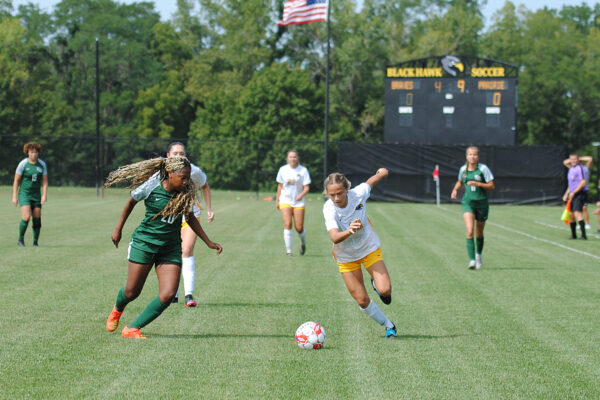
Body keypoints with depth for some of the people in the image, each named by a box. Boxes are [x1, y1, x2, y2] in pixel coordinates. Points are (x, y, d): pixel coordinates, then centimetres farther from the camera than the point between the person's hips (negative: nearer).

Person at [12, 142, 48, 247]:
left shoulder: (42, 164, 1)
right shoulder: (23, 164, -8)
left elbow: (44, 181, 3)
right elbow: (16, 181, -3)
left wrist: (44, 195, -9)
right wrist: (14, 196, -6)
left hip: (36, 195, 3)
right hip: (24, 194, -3)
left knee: (37, 219, 0)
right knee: (26, 217, -17)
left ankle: (36, 242, 13)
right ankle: (21, 239, 1)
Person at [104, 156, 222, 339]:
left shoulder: (186, 191, -3)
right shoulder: (150, 187, -14)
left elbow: (189, 217, 13)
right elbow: (131, 202, 4)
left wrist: (209, 242, 12)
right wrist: (118, 229, 11)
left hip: (171, 248, 3)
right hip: (144, 242, -3)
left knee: (168, 294, -12)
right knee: (132, 291, 5)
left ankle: (132, 328, 1)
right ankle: (117, 309, 43)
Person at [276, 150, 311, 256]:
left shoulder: (303, 170, -3)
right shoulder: (283, 170, 3)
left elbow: (307, 187, -4)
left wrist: (301, 195, -24)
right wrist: (277, 200, 16)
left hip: (298, 202, -1)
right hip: (285, 201, 1)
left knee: (299, 228, -3)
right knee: (287, 224, -16)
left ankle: (303, 243, 30)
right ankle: (288, 250, -11)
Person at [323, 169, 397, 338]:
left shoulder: (357, 194, -22)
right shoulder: (329, 209, -29)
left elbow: (370, 182, 1)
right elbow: (334, 237, -43)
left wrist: (381, 172, 21)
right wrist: (348, 231, -63)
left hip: (370, 249, 1)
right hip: (346, 257, -1)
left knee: (385, 290, -16)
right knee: (362, 301, 0)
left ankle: (376, 285, 21)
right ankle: (389, 326, 24)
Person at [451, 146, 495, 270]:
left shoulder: (483, 169, -7)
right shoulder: (463, 169, 3)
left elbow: (492, 186, -8)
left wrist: (477, 184, -20)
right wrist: (455, 190, 4)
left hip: (482, 203, -1)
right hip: (468, 202, 1)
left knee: (479, 233, 13)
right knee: (470, 231, -19)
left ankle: (478, 255, 41)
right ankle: (472, 260, -22)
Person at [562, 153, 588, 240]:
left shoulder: (580, 168, -12)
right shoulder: (571, 169, 17)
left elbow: (583, 182, -20)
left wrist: (573, 193, -20)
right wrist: (566, 194, 19)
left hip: (579, 194, -9)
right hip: (572, 195, 9)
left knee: (577, 213, -21)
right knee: (571, 215, 11)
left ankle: (584, 235, -25)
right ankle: (573, 235, 22)